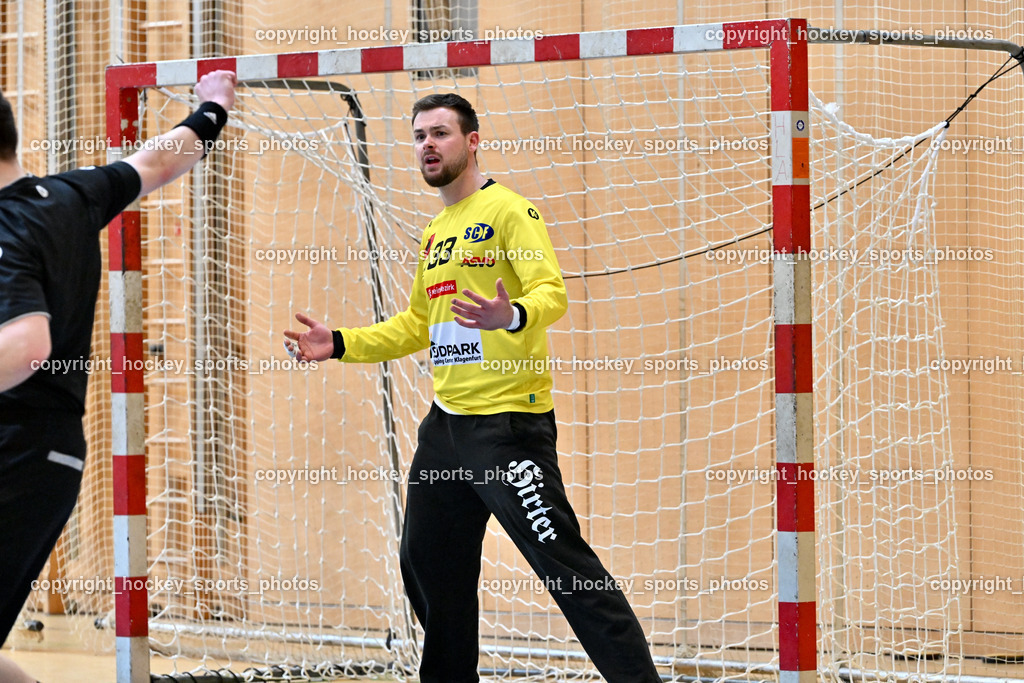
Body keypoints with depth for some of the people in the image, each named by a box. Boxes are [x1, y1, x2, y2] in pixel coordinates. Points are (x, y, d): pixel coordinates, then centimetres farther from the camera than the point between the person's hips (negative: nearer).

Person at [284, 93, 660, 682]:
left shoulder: (508, 210, -7)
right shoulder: (435, 232, 19)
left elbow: (552, 292, -20)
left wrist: (513, 316, -41)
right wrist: (341, 344, 20)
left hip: (509, 423, -9)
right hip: (447, 426, 9)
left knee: (564, 563, -15)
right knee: (429, 567, 15)